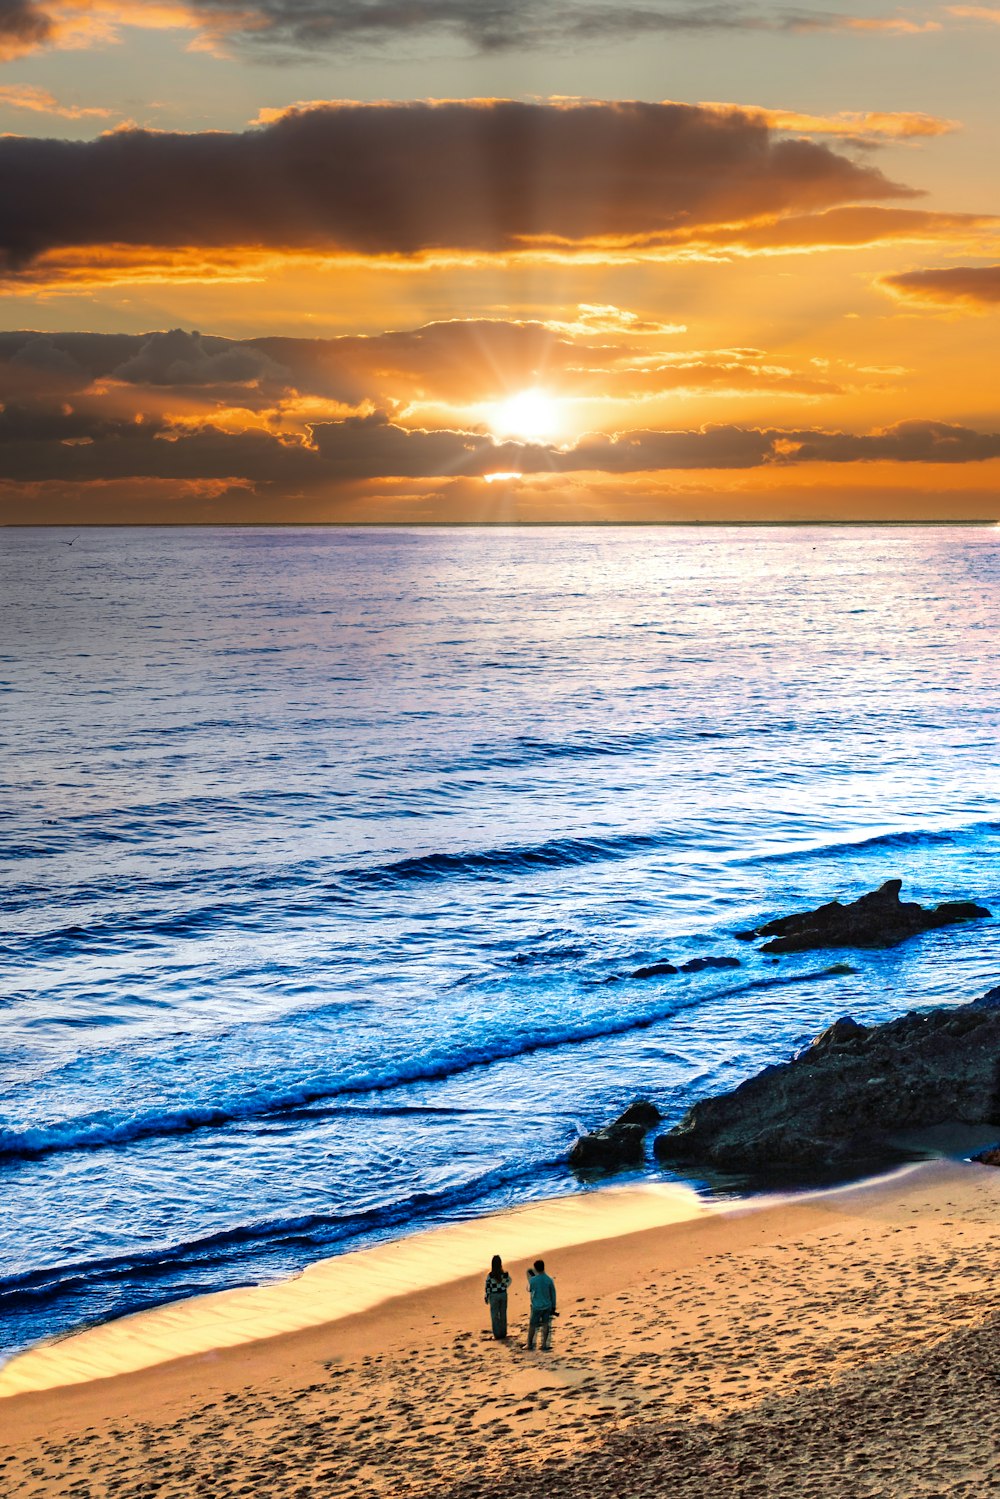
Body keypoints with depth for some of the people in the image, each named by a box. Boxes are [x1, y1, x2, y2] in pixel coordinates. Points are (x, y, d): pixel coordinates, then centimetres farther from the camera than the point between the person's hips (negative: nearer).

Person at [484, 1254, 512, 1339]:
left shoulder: (490, 1275, -19)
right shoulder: (505, 1274, -13)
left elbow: (487, 1288, -11)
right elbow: (508, 1281, 6)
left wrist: (487, 1298, 3)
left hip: (494, 1296, -2)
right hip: (503, 1295, 2)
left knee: (495, 1316, 11)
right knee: (503, 1315, 17)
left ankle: (497, 1335, 14)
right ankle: (503, 1333, 25)